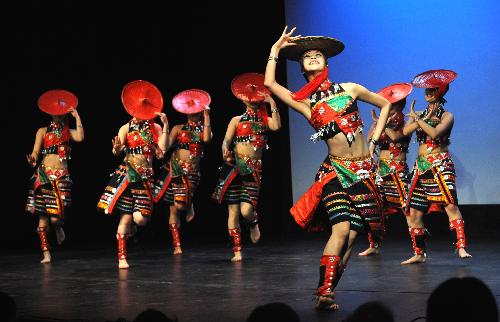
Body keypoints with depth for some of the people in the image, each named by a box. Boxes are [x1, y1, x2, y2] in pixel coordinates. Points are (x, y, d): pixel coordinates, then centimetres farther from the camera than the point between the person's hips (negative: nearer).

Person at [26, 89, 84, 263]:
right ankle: (46, 253, 6)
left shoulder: (68, 132, 13)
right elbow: (35, 153, 4)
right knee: (42, 215, -2)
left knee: (56, 216, -10)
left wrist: (77, 116, -4)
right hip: (44, 175, 0)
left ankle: (58, 228, 27)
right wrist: (32, 159, -18)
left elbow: (80, 137, -9)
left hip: (62, 177, 0)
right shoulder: (43, 131, 10)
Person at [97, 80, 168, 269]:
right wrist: (117, 148, -29)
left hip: (145, 177, 2)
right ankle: (122, 257, 2)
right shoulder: (127, 128, 3)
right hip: (127, 174, -2)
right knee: (125, 215, -7)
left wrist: (165, 128, -8)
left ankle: (130, 228, 28)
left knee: (141, 218, -10)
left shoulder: (155, 128, 7)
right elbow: (116, 152, -5)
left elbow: (161, 153, -5)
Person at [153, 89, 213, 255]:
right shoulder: (179, 128, 8)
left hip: (191, 172, -1)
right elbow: (166, 145, -3)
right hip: (174, 167, 1)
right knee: (173, 208, 1)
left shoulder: (204, 129, 8)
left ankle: (189, 206, 21)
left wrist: (207, 117, -13)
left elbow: (207, 138, -16)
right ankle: (176, 245, 10)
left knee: (179, 205, -18)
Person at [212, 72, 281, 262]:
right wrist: (225, 150, -21)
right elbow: (226, 141, 1)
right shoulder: (237, 120, 11)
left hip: (254, 170, -1)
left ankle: (254, 224, 23)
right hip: (234, 167, 1)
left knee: (246, 210, -14)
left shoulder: (265, 120, 10)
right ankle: (237, 250, 7)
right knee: (233, 211, -1)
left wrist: (272, 104, -10)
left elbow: (276, 126, -12)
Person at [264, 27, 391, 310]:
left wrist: (374, 140, 9)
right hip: (335, 170, -1)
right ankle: (325, 291, -21)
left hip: (362, 170, 1)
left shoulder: (349, 90, 9)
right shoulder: (305, 103, 8)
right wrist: (276, 49, 10)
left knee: (352, 234, -5)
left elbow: (386, 104, 18)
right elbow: (269, 83, 0)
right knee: (341, 228, -20)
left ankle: (327, 291, 0)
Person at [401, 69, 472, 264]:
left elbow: (435, 133, -16)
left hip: (441, 165, -5)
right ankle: (419, 253, 12)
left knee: (450, 204, -22)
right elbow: (406, 131, 1)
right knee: (414, 211, 2)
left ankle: (461, 248, -27)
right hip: (421, 166, 5)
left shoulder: (446, 116, 3)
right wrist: (425, 117, -4)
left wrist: (417, 119, -8)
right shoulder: (420, 114, 17)